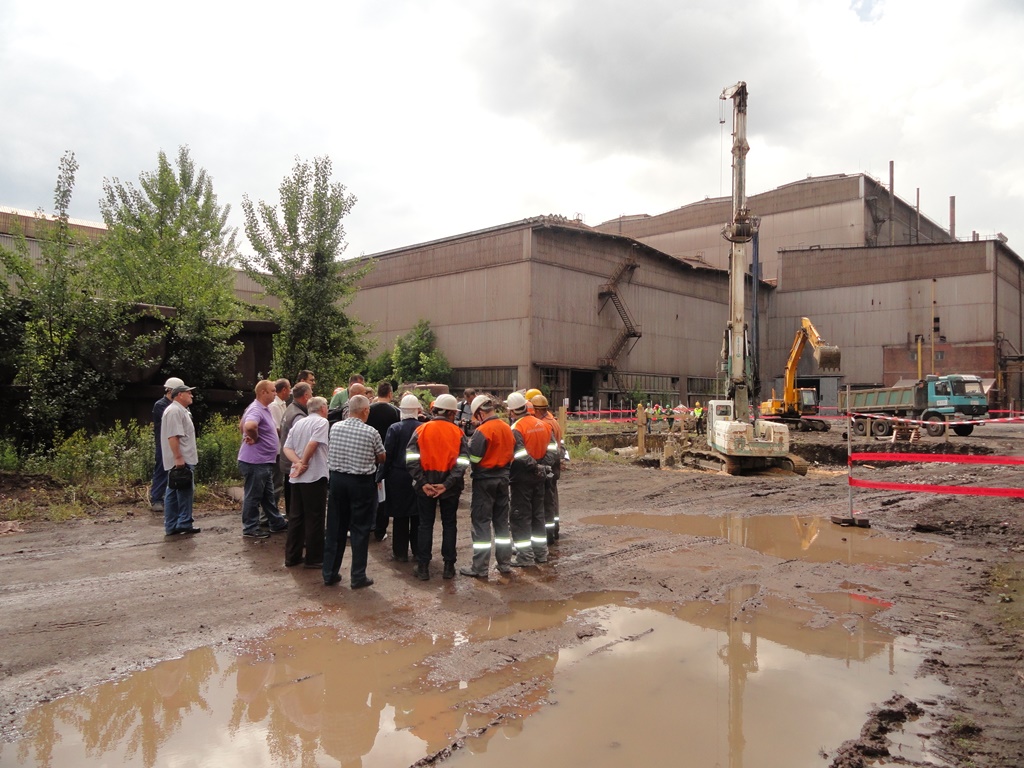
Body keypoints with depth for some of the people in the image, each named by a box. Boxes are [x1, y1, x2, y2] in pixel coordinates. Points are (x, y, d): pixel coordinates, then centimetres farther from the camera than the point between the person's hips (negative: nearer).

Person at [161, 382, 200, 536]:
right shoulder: (174, 411, -14)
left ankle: (171, 526, 14)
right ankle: (184, 523, 3)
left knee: (173, 493, 10)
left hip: (182, 459, 10)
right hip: (181, 460, -10)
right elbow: (172, 436, -22)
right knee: (185, 491, -3)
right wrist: (178, 457, -25)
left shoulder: (180, 410, 20)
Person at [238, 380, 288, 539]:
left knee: (268, 495, 18)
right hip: (255, 462, -10)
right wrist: (254, 438, -24)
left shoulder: (264, 409, 11)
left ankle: (277, 523, 29)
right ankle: (250, 528, 14)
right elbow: (249, 426, -41)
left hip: (264, 462, 10)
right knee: (253, 496, 3)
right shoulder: (256, 410, -21)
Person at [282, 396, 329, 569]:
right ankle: (314, 558, 7)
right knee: (314, 518, 1)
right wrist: (303, 463, -9)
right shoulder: (322, 421, -7)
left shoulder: (298, 423, 14)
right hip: (314, 476, -7)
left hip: (296, 477, 7)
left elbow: (286, 448, 5)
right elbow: (312, 444, -20)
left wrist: (298, 462, -8)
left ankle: (292, 556, 19)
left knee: (295, 516, 13)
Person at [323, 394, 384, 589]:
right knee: (360, 530, 5)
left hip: (337, 479, 4)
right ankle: (358, 577, 10)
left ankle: (329, 574, 21)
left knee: (335, 528, 13)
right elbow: (381, 458, 2)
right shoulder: (371, 432, -12)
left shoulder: (335, 427, -2)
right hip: (361, 483, -4)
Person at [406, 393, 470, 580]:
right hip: (450, 486, 0)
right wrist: (446, 485, -15)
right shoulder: (458, 433, -3)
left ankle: (423, 566, 15)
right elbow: (462, 462, -12)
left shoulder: (421, 430, -3)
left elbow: (411, 459, -12)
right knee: (449, 524, 13)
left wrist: (423, 482, -13)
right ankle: (449, 565, 17)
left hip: (426, 485, 0)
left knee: (425, 524, 11)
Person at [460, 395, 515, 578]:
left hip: (484, 480, -7)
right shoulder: (508, 429, 5)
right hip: (503, 479, 7)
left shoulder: (482, 431, -16)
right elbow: (511, 454, 11)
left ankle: (480, 567, 4)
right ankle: (505, 563, 21)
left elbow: (473, 458, -17)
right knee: (502, 521, 15)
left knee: (481, 523, 1)